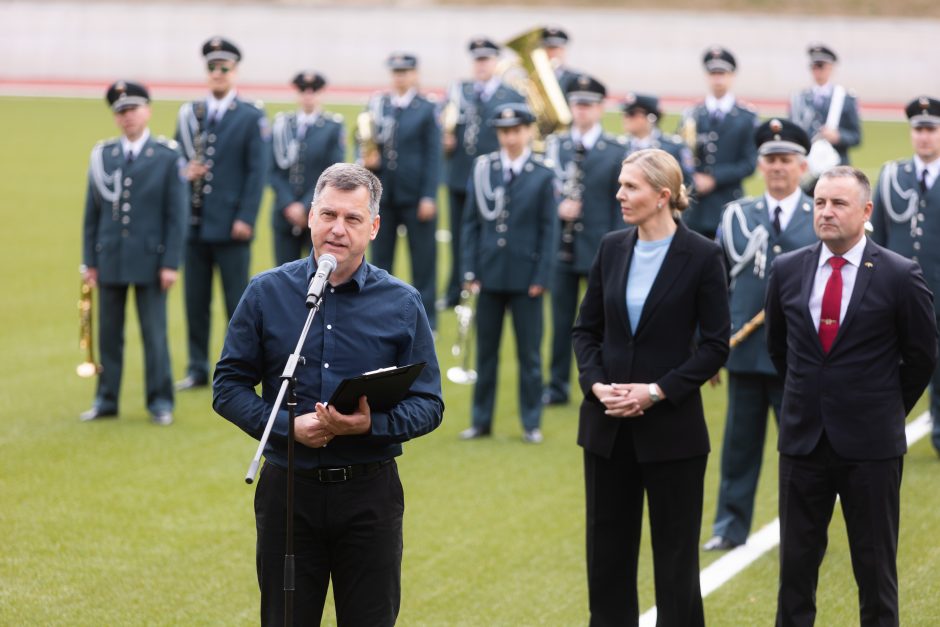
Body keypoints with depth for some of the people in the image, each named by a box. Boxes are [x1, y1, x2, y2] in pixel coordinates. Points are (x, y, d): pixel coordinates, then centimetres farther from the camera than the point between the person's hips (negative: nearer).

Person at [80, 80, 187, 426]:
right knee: (109, 333, 8)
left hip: (149, 260, -3)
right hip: (109, 260, 3)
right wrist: (89, 260, 4)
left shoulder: (167, 156, -2)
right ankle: (106, 400, 16)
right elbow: (92, 212, 8)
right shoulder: (102, 155, 6)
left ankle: (160, 402, 9)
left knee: (154, 333, 1)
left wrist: (171, 263, -8)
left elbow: (176, 215, -3)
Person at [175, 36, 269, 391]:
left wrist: (246, 218, -12)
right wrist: (183, 173, -9)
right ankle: (198, 369, 16)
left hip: (231, 227, -4)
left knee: (237, 301, 1)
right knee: (195, 300, 7)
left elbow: (257, 172, -5)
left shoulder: (251, 118, -1)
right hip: (195, 224, 4)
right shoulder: (189, 115, 11)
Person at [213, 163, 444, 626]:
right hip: (288, 488, 0)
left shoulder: (402, 305, 1)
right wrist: (287, 426, -14)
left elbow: (429, 405, 0)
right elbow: (228, 386, 2)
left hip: (370, 492, 0)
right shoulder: (266, 293, 2)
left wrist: (373, 424, -19)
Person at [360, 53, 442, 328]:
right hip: (382, 193, 3)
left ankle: (425, 316, 8)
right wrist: (367, 159, -10)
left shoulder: (427, 109, 0)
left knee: (423, 259, 2)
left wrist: (429, 196, -10)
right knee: (380, 257, 9)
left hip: (415, 196, -3)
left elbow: (433, 155, -4)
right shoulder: (378, 105, 8)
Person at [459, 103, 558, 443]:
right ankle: (481, 421, 18)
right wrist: (470, 271, -1)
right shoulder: (482, 170, 3)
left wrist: (541, 277, -8)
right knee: (485, 351, 9)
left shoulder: (542, 176, -2)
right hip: (489, 274, 2)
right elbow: (472, 222, 5)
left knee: (529, 352, 4)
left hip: (525, 276, -2)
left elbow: (549, 230, -2)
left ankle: (531, 423, 13)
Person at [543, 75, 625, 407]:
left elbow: (621, 204, -2)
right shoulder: (555, 145, 5)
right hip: (562, 245, 2)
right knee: (561, 317, 8)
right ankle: (558, 385, 16)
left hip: (600, 248, -2)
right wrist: (557, 207, -16)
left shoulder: (616, 151, -2)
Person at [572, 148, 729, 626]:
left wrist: (657, 391, -16)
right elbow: (586, 328, 10)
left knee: (675, 553, 4)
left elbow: (715, 346, -8)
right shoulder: (612, 249, 5)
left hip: (671, 426, -5)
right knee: (607, 547, 10)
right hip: (607, 425, 5)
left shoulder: (702, 257, -9)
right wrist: (596, 384, -7)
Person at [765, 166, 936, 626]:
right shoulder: (788, 270, 3)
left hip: (871, 445, -3)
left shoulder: (900, 276, -8)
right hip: (803, 438, 3)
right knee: (796, 561, 8)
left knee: (876, 566, 5)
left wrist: (887, 410, 7)